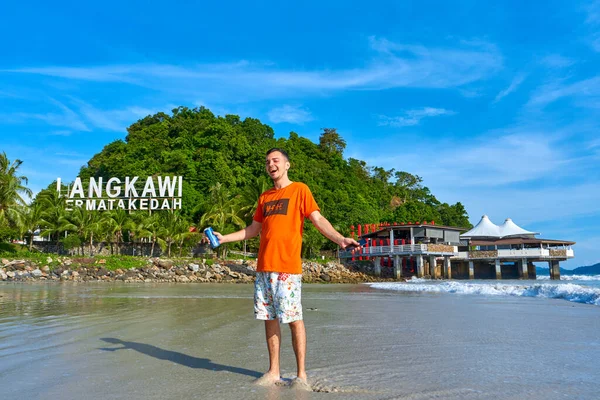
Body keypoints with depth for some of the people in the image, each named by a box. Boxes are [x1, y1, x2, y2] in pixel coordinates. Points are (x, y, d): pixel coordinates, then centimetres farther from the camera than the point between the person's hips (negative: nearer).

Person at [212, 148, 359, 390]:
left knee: (293, 319, -2)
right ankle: (273, 371, 19)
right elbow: (253, 230, 24)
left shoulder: (299, 190, 2)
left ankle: (301, 374, 9)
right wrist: (223, 238, 23)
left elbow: (318, 219, -7)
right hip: (264, 268, 6)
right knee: (269, 319, 9)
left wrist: (339, 239, -23)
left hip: (287, 267, -6)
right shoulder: (264, 197, 18)